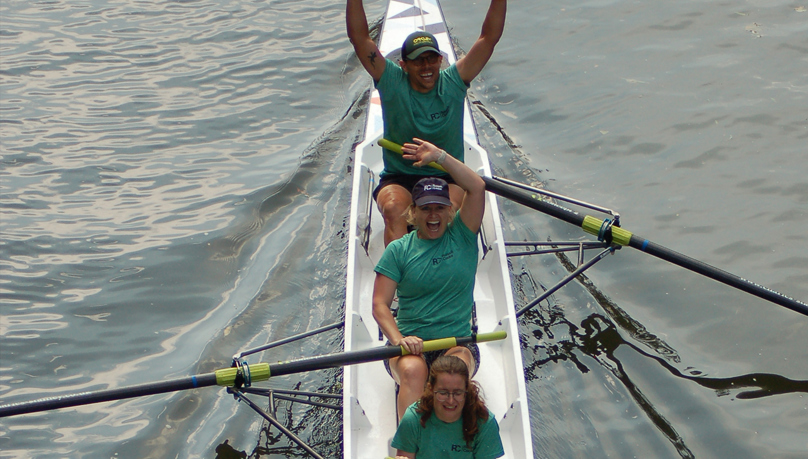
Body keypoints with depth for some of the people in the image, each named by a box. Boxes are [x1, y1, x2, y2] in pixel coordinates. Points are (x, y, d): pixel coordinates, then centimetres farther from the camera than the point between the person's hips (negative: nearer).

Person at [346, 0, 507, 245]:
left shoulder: (453, 82, 1)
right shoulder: (392, 83, -2)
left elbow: (490, 37, -2)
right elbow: (359, 37, -8)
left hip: (448, 178, 1)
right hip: (398, 179, -1)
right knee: (394, 209, -33)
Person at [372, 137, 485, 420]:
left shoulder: (461, 236, 8)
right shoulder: (398, 250, 7)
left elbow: (477, 187, -5)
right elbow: (380, 304, -1)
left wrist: (439, 156, -4)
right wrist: (399, 340, -19)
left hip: (458, 342, 1)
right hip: (409, 344, 0)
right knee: (412, 370, -34)